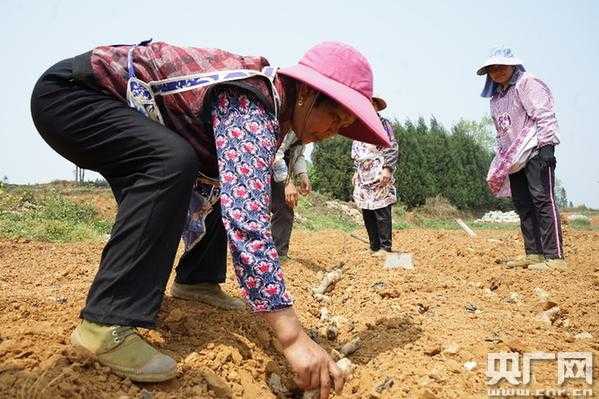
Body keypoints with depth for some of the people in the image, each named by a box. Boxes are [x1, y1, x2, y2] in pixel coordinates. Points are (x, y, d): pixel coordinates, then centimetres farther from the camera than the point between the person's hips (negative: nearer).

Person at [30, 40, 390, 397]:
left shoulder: (267, 101, 2)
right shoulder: (251, 110, -27)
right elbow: (246, 220, -39)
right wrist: (293, 336, -39)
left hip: (121, 107, 9)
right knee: (174, 164, -33)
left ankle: (195, 281, 18)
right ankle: (106, 324, -27)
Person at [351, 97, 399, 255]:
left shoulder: (383, 123, 2)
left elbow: (392, 148, -7)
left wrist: (387, 169, -16)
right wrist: (356, 171, 21)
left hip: (379, 175, -7)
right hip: (363, 176, 7)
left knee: (381, 211, -8)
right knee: (367, 212, 5)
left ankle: (385, 247, -1)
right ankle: (374, 247, 13)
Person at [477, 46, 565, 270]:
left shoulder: (527, 84, -5)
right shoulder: (496, 96, 20)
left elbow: (544, 115, -14)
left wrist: (544, 147, -22)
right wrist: (500, 156, 16)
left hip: (536, 152, -8)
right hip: (513, 158, 9)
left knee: (543, 200, -12)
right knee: (523, 205, 8)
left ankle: (554, 256, -11)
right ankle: (533, 253, 15)